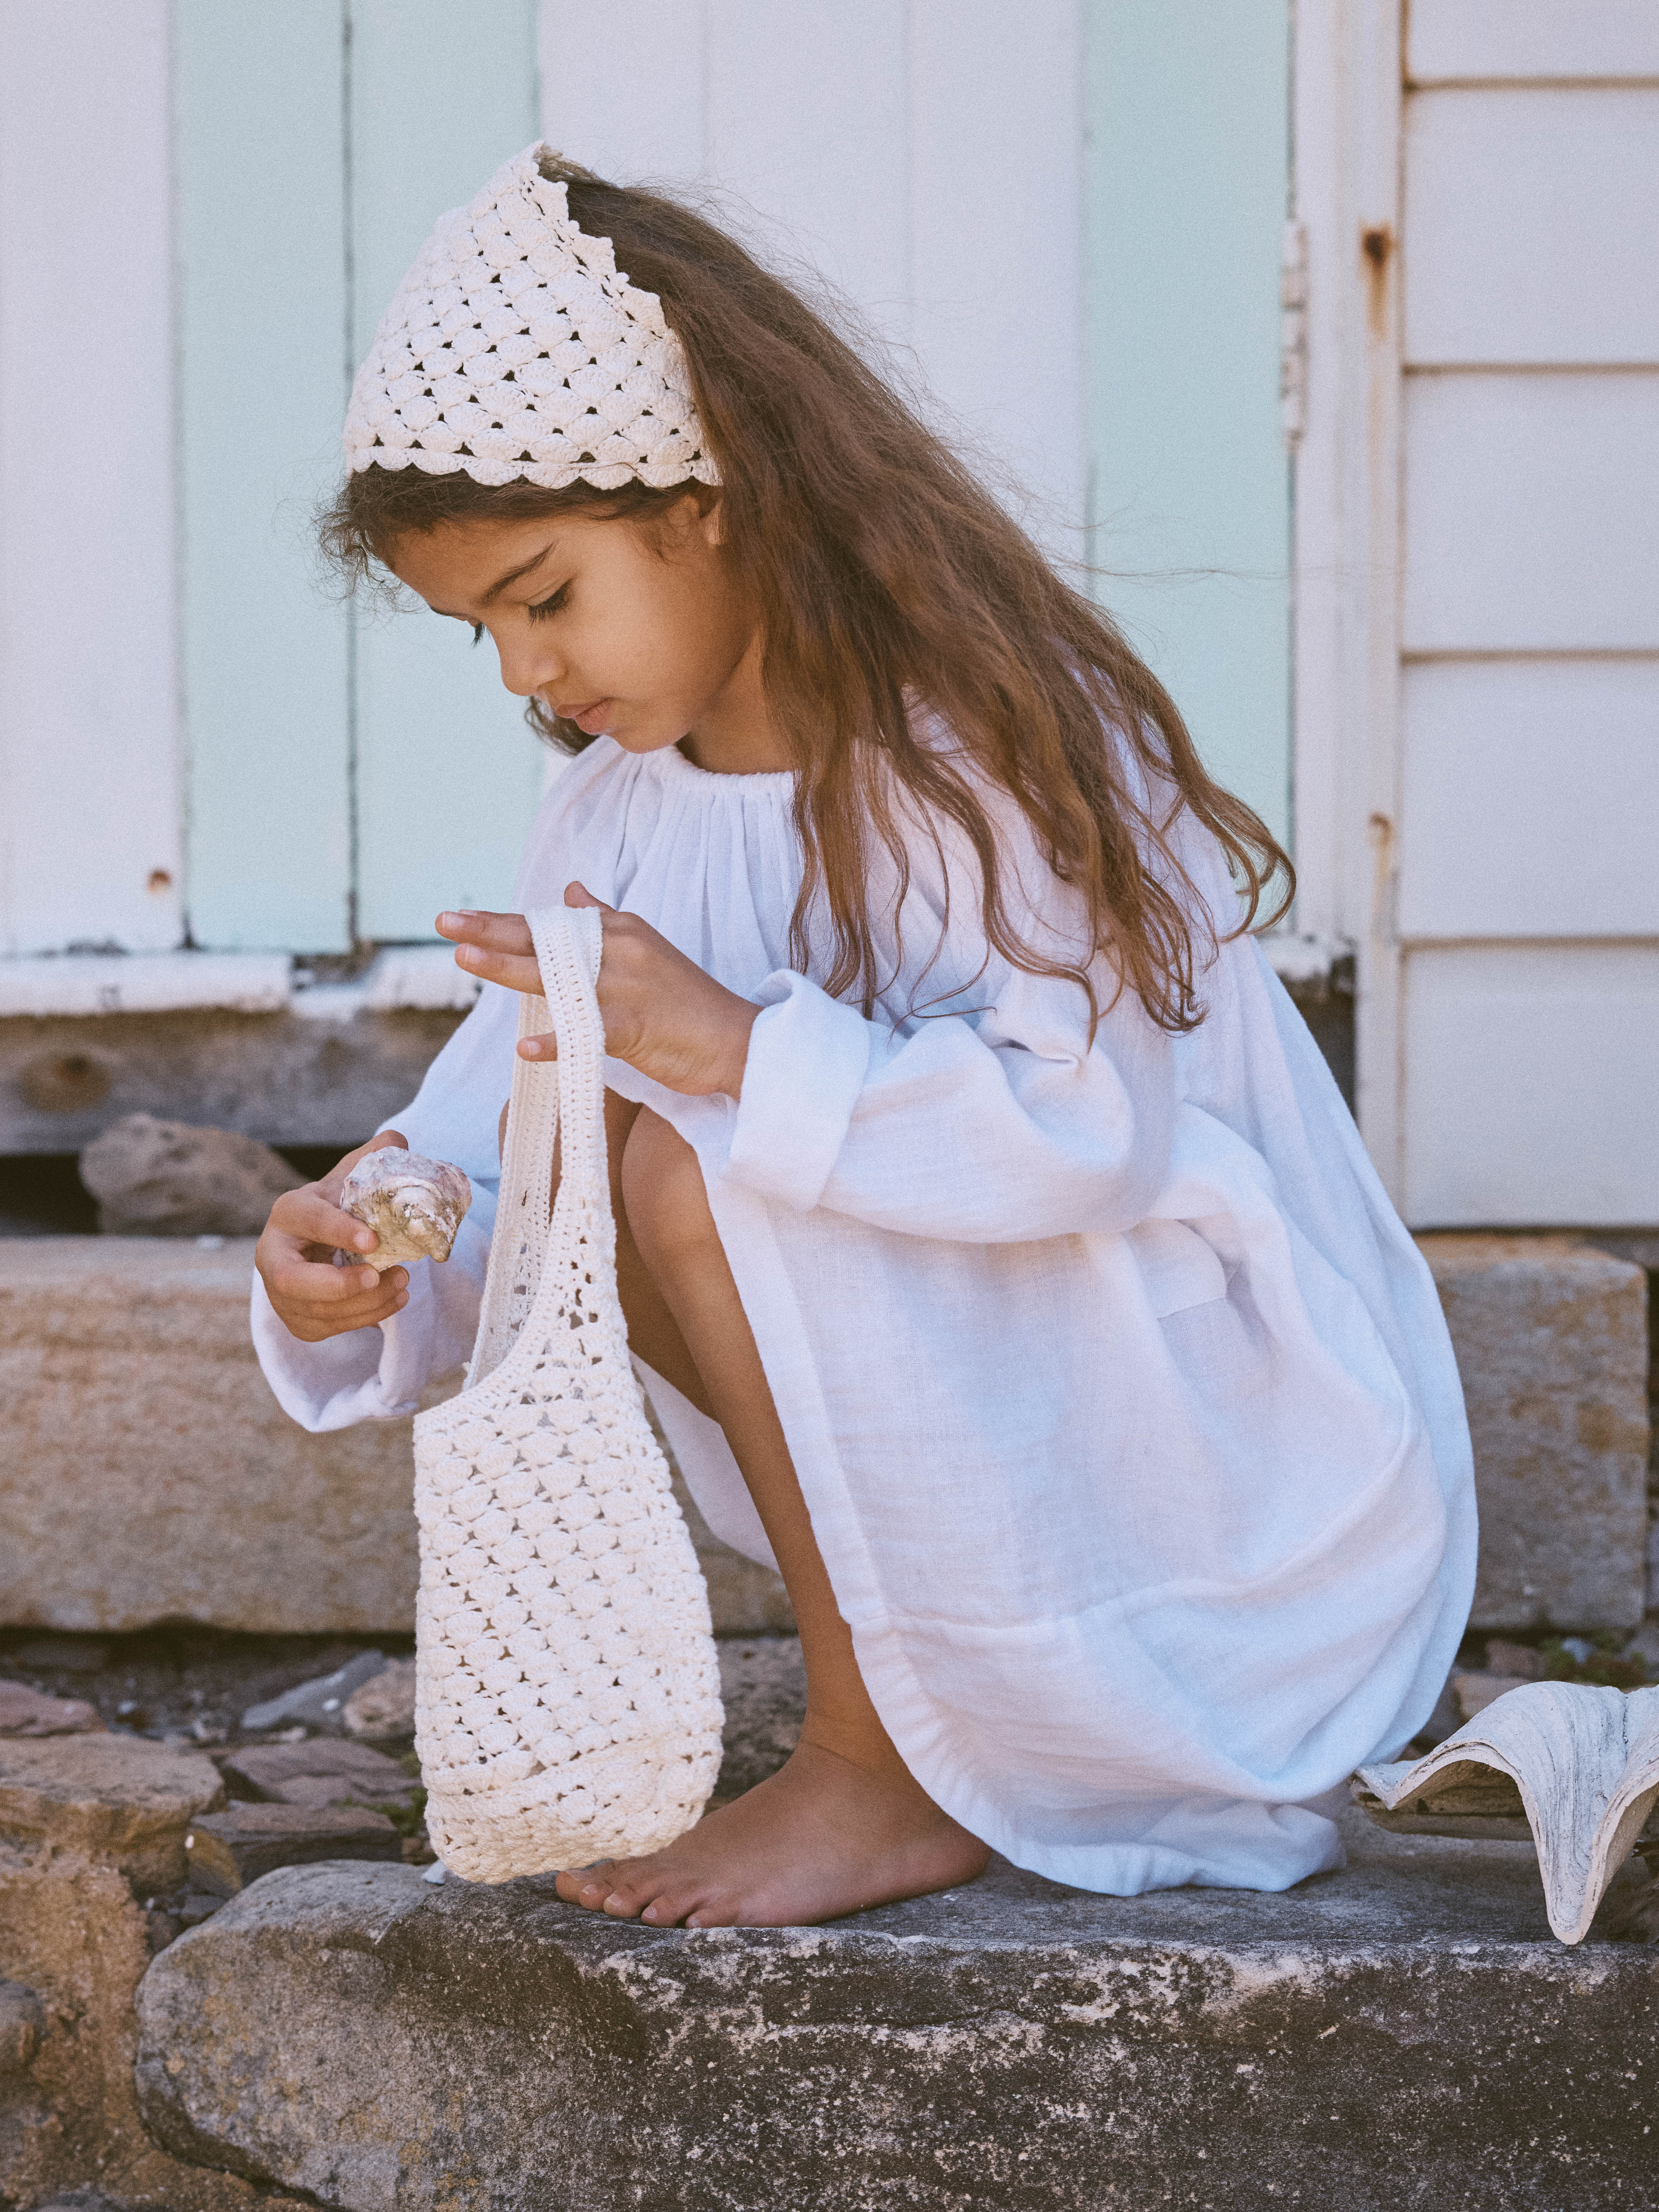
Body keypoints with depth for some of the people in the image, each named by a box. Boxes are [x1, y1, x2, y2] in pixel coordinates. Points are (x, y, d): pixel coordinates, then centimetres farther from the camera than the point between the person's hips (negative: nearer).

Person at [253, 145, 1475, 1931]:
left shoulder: (993, 737, -19)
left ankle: (892, 1768, -12)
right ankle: (918, 1679, -3)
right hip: (955, 1411, 8)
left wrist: (745, 1056, -34)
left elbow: (1096, 1126, -28)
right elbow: (466, 1156, -2)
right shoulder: (623, 812, 3)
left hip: (1223, 1412, -8)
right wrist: (360, 1283, -24)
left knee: (705, 1165, -26)